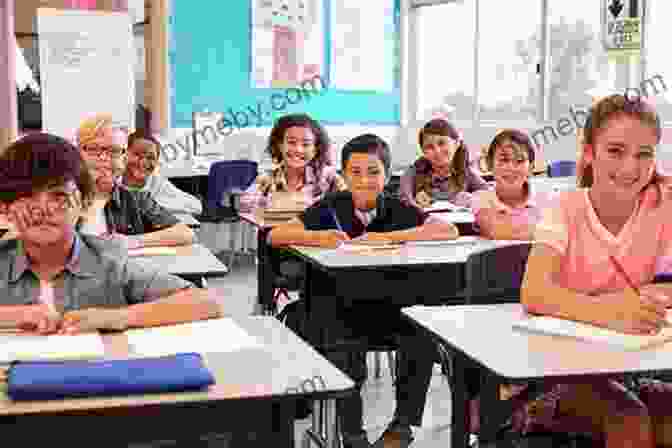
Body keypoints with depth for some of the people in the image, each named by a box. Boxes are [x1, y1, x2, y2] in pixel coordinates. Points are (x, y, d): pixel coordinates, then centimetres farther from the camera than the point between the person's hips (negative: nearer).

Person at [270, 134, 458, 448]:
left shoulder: (397, 210, 3)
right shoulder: (331, 207, 0)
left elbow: (449, 231, -10)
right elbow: (275, 237, -6)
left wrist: (388, 237, -18)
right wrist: (318, 237, -25)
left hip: (390, 303, 2)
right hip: (340, 303, -2)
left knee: (424, 337, -22)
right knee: (346, 357, -28)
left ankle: (404, 421, 2)